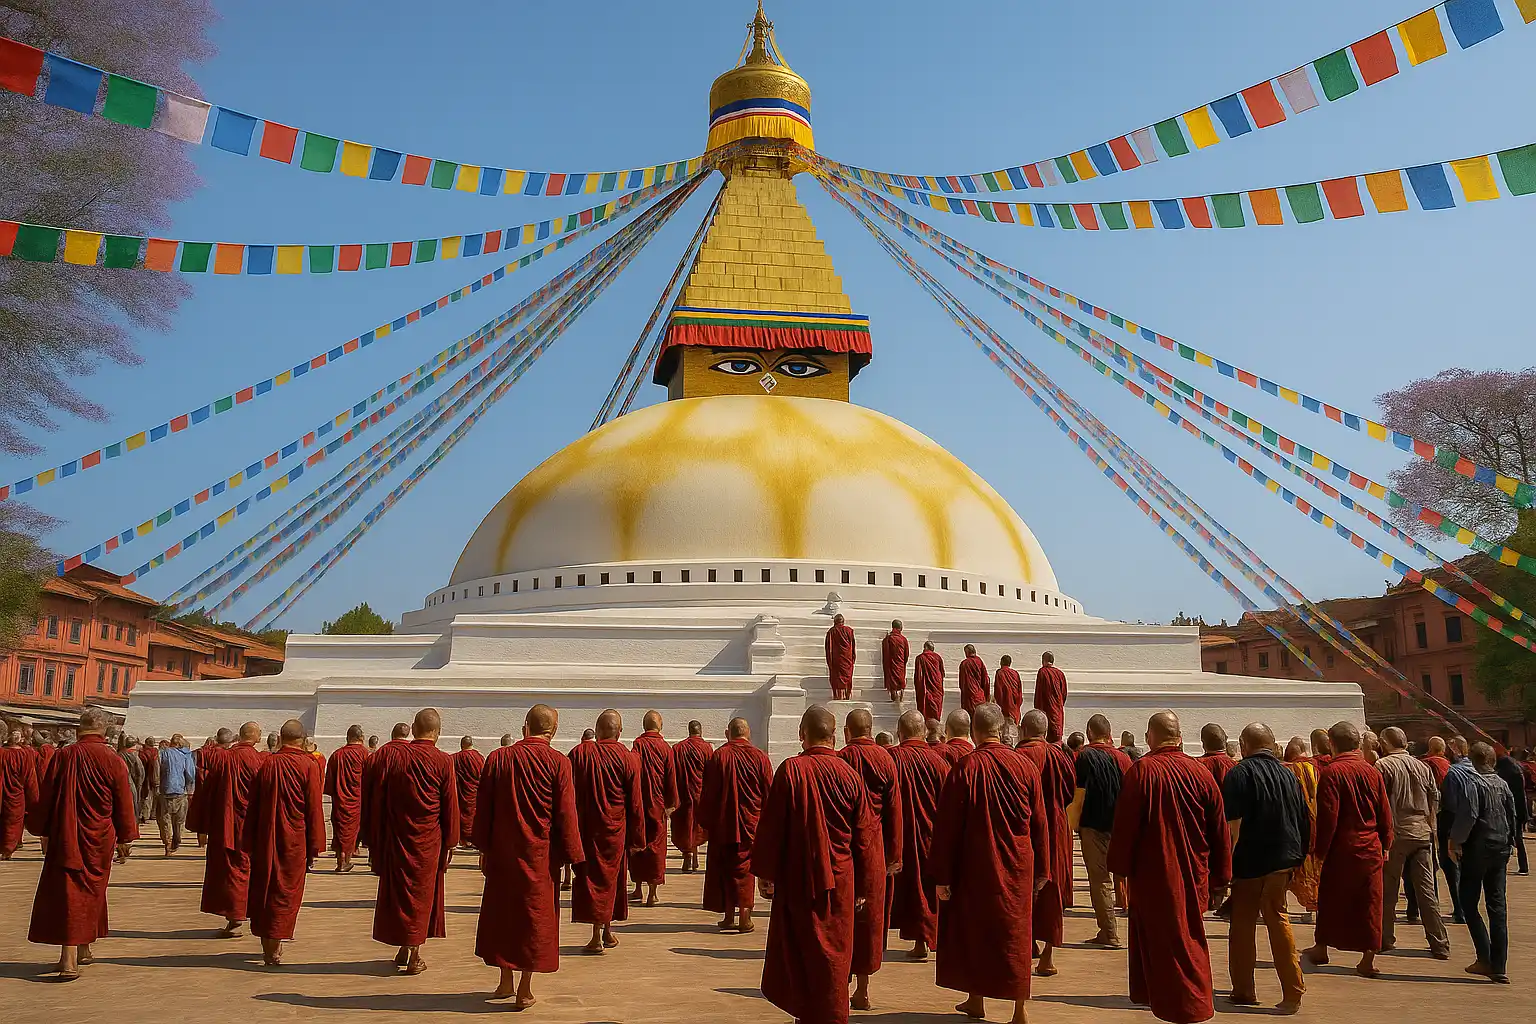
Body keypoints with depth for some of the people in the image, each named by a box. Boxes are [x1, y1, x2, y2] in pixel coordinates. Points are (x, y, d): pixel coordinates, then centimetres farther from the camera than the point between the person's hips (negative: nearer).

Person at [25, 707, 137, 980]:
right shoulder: (113, 761, -8)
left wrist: (42, 833, 15)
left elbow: (44, 798, 2)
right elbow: (124, 805, -2)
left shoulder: (62, 757, -6)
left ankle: (69, 959, -7)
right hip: (99, 841, 0)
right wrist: (124, 839, 10)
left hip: (65, 840, 0)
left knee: (67, 895, 1)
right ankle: (83, 950, 26)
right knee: (91, 893, 15)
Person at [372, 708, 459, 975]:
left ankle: (403, 949, 22)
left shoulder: (394, 756, -3)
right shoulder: (443, 762, -9)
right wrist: (450, 843, 5)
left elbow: (379, 799, 2)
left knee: (397, 889, 14)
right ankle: (414, 957, 10)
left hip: (395, 837, 2)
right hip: (428, 839, -2)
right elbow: (450, 806, -5)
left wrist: (376, 840, 10)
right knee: (421, 892, 7)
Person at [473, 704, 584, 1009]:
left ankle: (506, 982, 26)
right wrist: (569, 855, -1)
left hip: (502, 850, 2)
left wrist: (483, 848, 12)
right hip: (540, 853, -2)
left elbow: (482, 808, 2)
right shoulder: (558, 762, -11)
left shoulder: (497, 758, -4)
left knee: (501, 912, 17)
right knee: (535, 915, 8)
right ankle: (524, 991, 12)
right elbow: (566, 814, -9)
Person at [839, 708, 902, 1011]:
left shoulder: (840, 759, -9)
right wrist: (894, 855, 5)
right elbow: (894, 810, 0)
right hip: (876, 849, 3)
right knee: (871, 917, 12)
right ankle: (862, 989, 18)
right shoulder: (886, 760, -1)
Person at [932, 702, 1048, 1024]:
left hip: (975, 868, -2)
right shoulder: (1026, 766, -6)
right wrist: (1041, 870, 10)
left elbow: (947, 827, -12)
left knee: (974, 929, 15)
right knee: (1015, 934, 12)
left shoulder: (965, 769, -14)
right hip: (1018, 867, 2)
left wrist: (942, 877, -5)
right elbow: (1040, 824, 0)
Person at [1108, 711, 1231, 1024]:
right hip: (1194, 877, 4)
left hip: (1153, 874, -4)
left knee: (1154, 935, 7)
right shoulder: (1202, 774, -5)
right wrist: (1220, 879, 11)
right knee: (1187, 938, 19)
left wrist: (1119, 867, 0)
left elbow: (1125, 824, -12)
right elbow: (1220, 831, 1)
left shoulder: (1142, 770, -14)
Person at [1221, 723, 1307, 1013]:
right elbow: (1304, 822, 13)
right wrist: (1297, 858, 22)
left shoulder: (1240, 773, -12)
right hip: (1283, 860, 5)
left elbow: (1233, 825, -18)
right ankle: (1293, 992, 10)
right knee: (1278, 919, 14)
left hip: (1250, 862, -5)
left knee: (1242, 924, 7)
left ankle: (1243, 991, 14)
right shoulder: (1287, 773, 6)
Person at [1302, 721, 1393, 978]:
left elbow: (1327, 816, -16)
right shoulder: (1373, 772, 3)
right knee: (1369, 903, 8)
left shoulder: (1331, 772, -12)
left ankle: (1321, 949, 23)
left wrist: (1319, 849, -8)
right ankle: (1368, 959, 10)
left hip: (1341, 849, -4)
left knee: (1330, 899, 11)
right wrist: (1385, 846, 18)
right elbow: (1385, 815, 8)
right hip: (1371, 850, 4)